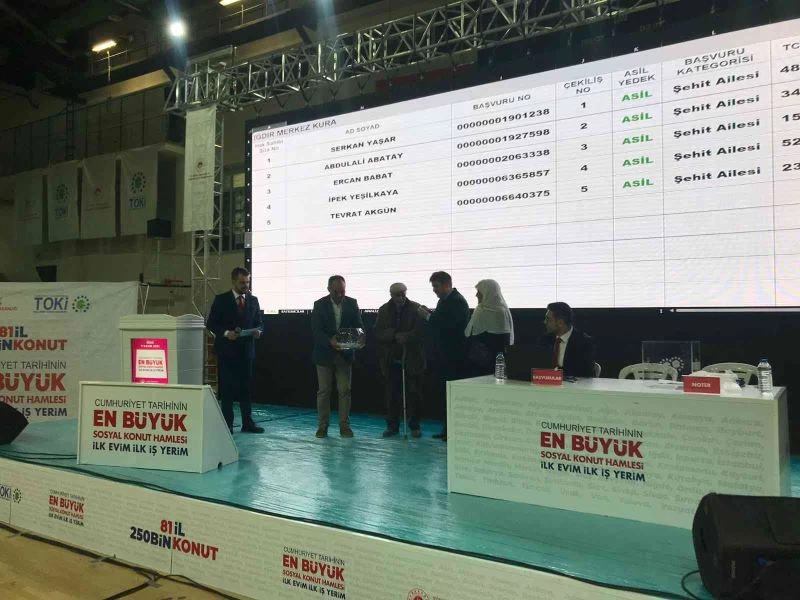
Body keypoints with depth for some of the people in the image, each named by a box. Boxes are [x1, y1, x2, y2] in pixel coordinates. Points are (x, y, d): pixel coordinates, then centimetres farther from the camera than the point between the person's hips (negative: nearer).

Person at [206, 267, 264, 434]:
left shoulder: (253, 300, 9)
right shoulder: (221, 300, -1)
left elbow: (258, 322, 13)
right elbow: (211, 324, -2)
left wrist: (258, 331, -9)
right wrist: (226, 333, -17)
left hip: (246, 350, 3)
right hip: (227, 350, -3)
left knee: (246, 387, 6)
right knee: (228, 388, 3)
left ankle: (247, 423, 14)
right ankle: (227, 424, 11)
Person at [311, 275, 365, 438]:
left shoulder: (352, 303, 1)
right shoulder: (319, 305, -6)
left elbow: (358, 325, -1)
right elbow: (316, 331, -13)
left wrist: (360, 336, -25)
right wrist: (330, 341, -31)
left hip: (344, 354, 2)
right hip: (324, 354, -1)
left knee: (344, 391, 3)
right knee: (323, 391, 5)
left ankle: (344, 426, 11)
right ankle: (323, 426, 14)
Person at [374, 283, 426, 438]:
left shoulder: (416, 309, 0)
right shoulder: (384, 310, 8)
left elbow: (421, 331, -7)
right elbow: (378, 333, 0)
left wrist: (406, 337, -21)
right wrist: (395, 336, -15)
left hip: (411, 360, -2)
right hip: (390, 360, 2)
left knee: (413, 394, 2)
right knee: (392, 394, 6)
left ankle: (414, 426, 13)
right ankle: (392, 425, 17)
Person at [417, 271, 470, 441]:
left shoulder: (457, 301, -13)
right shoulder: (444, 300, 15)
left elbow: (449, 325, -24)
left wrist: (428, 316, -17)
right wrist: (429, 314, 1)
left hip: (454, 357, -9)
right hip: (444, 355, 9)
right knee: (445, 392, 12)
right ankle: (448, 429, 20)